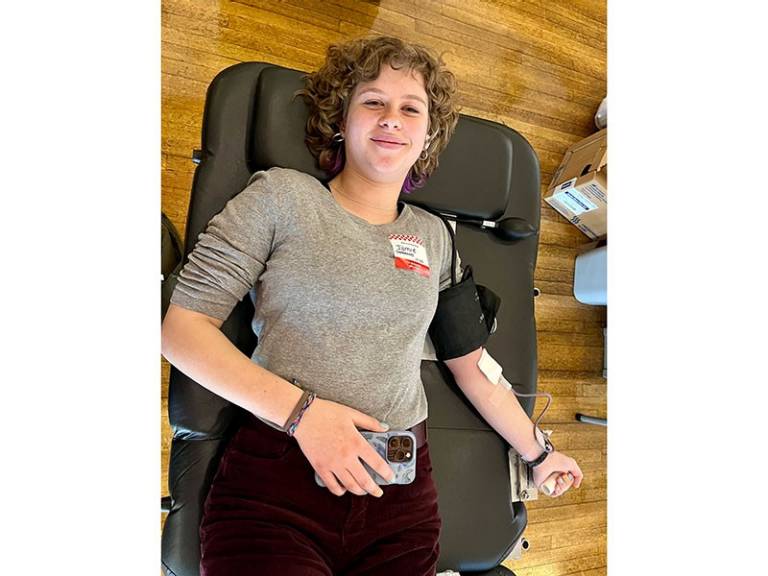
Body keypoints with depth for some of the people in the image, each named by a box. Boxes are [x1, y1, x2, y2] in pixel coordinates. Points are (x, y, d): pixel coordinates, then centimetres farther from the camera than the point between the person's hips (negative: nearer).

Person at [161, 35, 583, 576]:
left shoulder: (435, 236, 10)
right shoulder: (283, 196, -1)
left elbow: (471, 363, 16)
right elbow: (182, 326, -5)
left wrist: (537, 453, 23)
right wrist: (299, 409, -15)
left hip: (401, 494, 4)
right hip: (275, 477, -3)